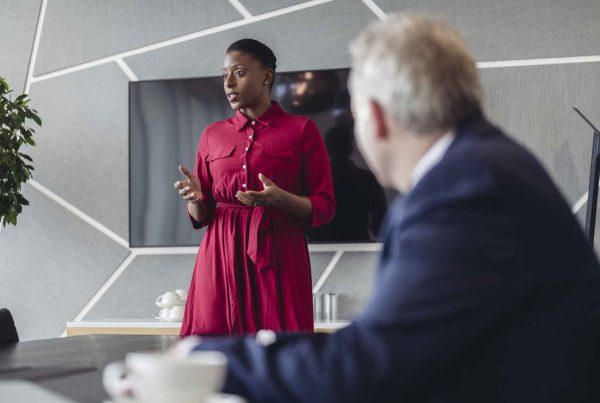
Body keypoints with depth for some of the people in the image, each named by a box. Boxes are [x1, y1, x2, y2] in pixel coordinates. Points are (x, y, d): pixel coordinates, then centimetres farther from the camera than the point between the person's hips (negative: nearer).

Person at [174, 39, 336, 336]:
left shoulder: (301, 130, 1)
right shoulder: (212, 135, 11)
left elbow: (325, 207, -1)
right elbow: (202, 216, 13)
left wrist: (280, 199, -19)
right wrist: (194, 199, -10)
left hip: (278, 258, -3)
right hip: (221, 257, 3)